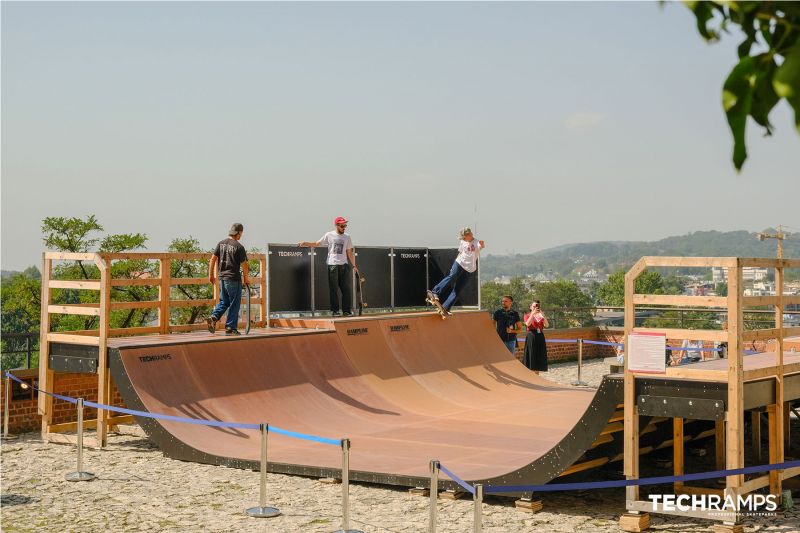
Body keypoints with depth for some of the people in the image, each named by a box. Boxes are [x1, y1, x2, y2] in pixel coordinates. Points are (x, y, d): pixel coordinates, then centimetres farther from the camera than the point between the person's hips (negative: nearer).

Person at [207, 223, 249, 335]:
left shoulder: (221, 243, 5)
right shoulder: (239, 247, -11)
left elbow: (213, 259, 5)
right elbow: (244, 265, -8)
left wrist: (211, 274, 13)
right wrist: (246, 278, 6)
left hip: (222, 277, 6)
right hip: (234, 279, -6)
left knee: (223, 302, 18)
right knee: (234, 304, 4)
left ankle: (214, 317, -3)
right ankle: (231, 328, 5)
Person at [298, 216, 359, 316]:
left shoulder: (347, 237, 11)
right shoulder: (329, 235, 4)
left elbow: (349, 252, 13)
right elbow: (317, 244, 7)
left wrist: (354, 265, 8)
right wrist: (305, 243, -5)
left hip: (344, 265, 2)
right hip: (332, 264, -2)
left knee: (347, 289, -1)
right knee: (333, 289, -1)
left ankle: (347, 310, 4)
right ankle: (335, 310, 3)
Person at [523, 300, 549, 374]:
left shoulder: (541, 316, 12)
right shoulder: (527, 315, 4)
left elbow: (547, 325, -7)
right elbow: (528, 324, -18)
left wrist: (542, 314, -15)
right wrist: (533, 313, -20)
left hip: (540, 338, 4)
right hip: (531, 337, -4)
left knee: (539, 358, 6)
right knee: (531, 357, -4)